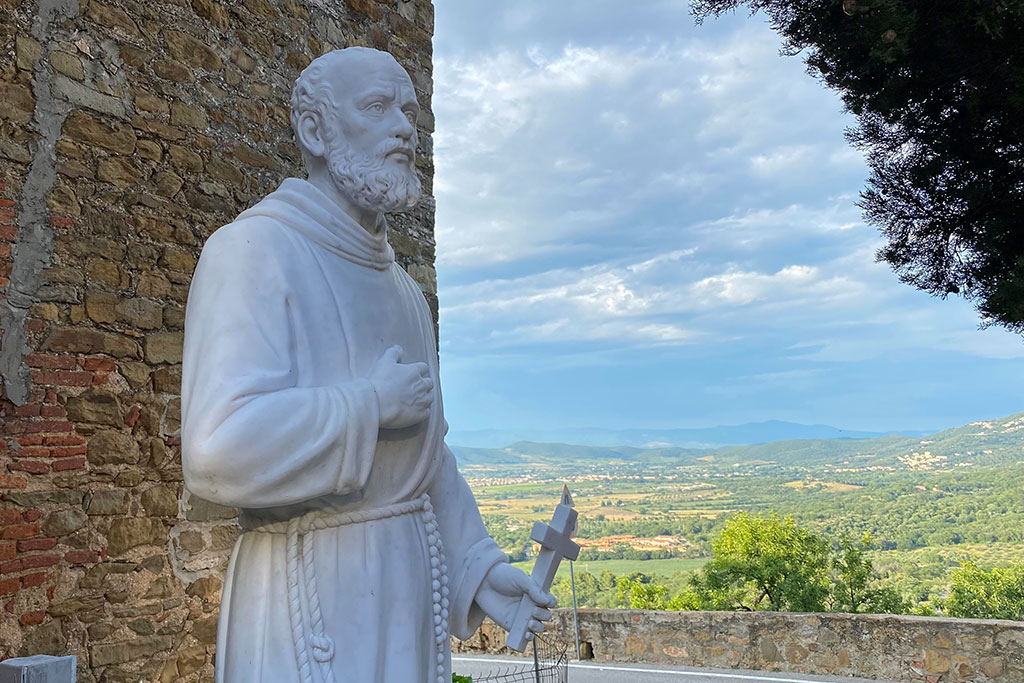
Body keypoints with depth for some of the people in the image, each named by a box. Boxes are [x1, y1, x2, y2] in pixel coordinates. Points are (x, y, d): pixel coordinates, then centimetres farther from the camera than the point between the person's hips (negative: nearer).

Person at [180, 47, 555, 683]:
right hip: (314, 594, -7)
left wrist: (477, 565, 6)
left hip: (409, 586, 7)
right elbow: (221, 449, -25)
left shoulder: (403, 289, 14)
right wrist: (371, 404, -16)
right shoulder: (256, 248, -12)